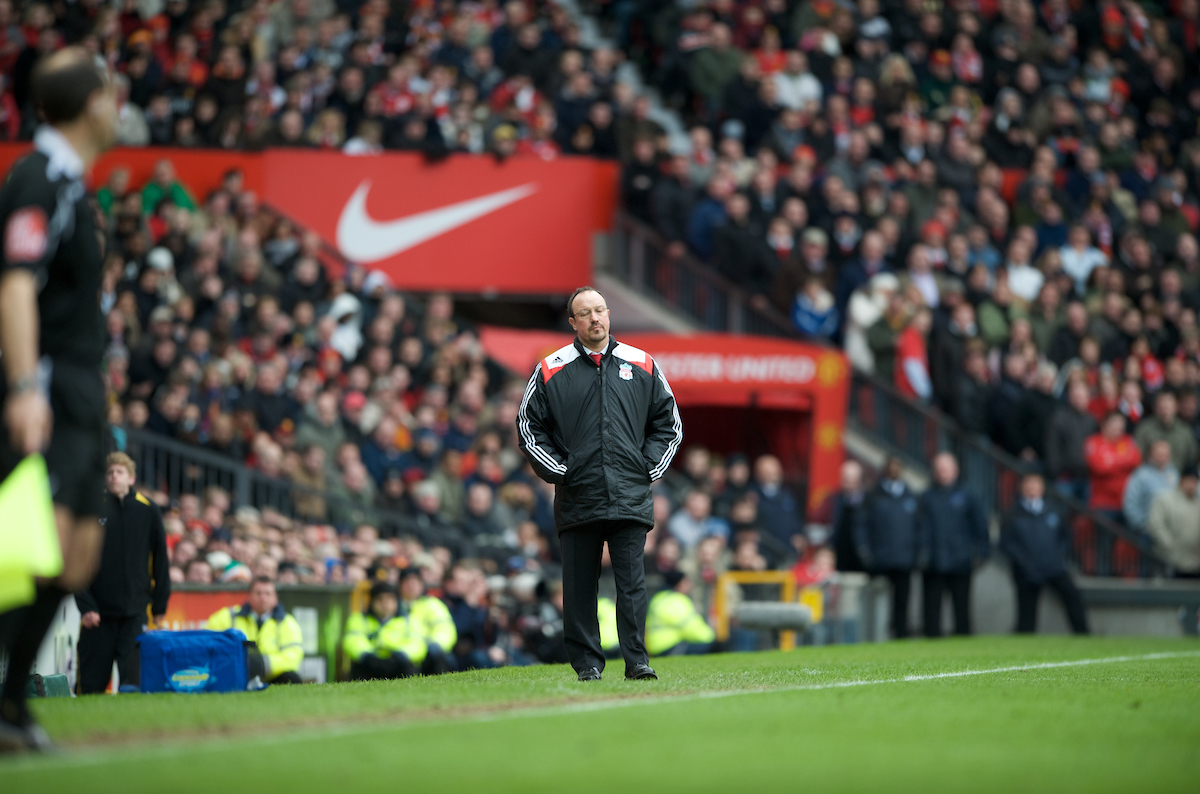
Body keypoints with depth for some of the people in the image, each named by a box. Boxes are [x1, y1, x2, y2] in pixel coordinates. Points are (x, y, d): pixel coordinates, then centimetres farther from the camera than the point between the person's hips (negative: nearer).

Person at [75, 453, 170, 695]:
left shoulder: (148, 511, 4)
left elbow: (160, 559, 9)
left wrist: (160, 605, 7)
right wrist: (85, 605, -8)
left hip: (135, 611, 0)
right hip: (98, 610, 0)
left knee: (133, 676, -10)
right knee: (92, 682, 2)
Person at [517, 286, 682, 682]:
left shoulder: (642, 366, 11)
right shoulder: (551, 370, 6)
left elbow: (669, 423, 16)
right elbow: (529, 426, 8)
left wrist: (648, 468, 5)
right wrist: (557, 470, -1)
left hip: (630, 497, 0)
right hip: (577, 497, 0)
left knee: (632, 581, -6)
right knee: (579, 585, 2)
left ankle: (637, 660, -5)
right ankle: (586, 662, 8)